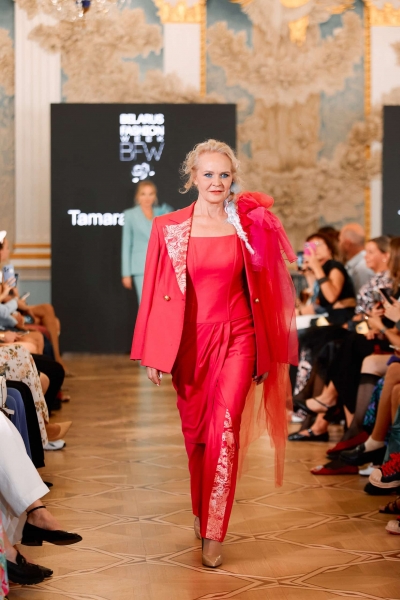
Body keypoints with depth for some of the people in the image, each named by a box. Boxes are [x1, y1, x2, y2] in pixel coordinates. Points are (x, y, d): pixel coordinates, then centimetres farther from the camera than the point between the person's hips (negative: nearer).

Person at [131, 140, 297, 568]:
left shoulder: (249, 225, 1)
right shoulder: (170, 228, -1)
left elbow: (261, 288, 5)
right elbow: (157, 292, 0)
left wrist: (265, 353, 5)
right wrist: (154, 354, -3)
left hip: (236, 338, -1)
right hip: (190, 340, 1)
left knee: (225, 429, -11)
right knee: (195, 432, 11)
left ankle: (213, 533, -5)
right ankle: (202, 511, 34)